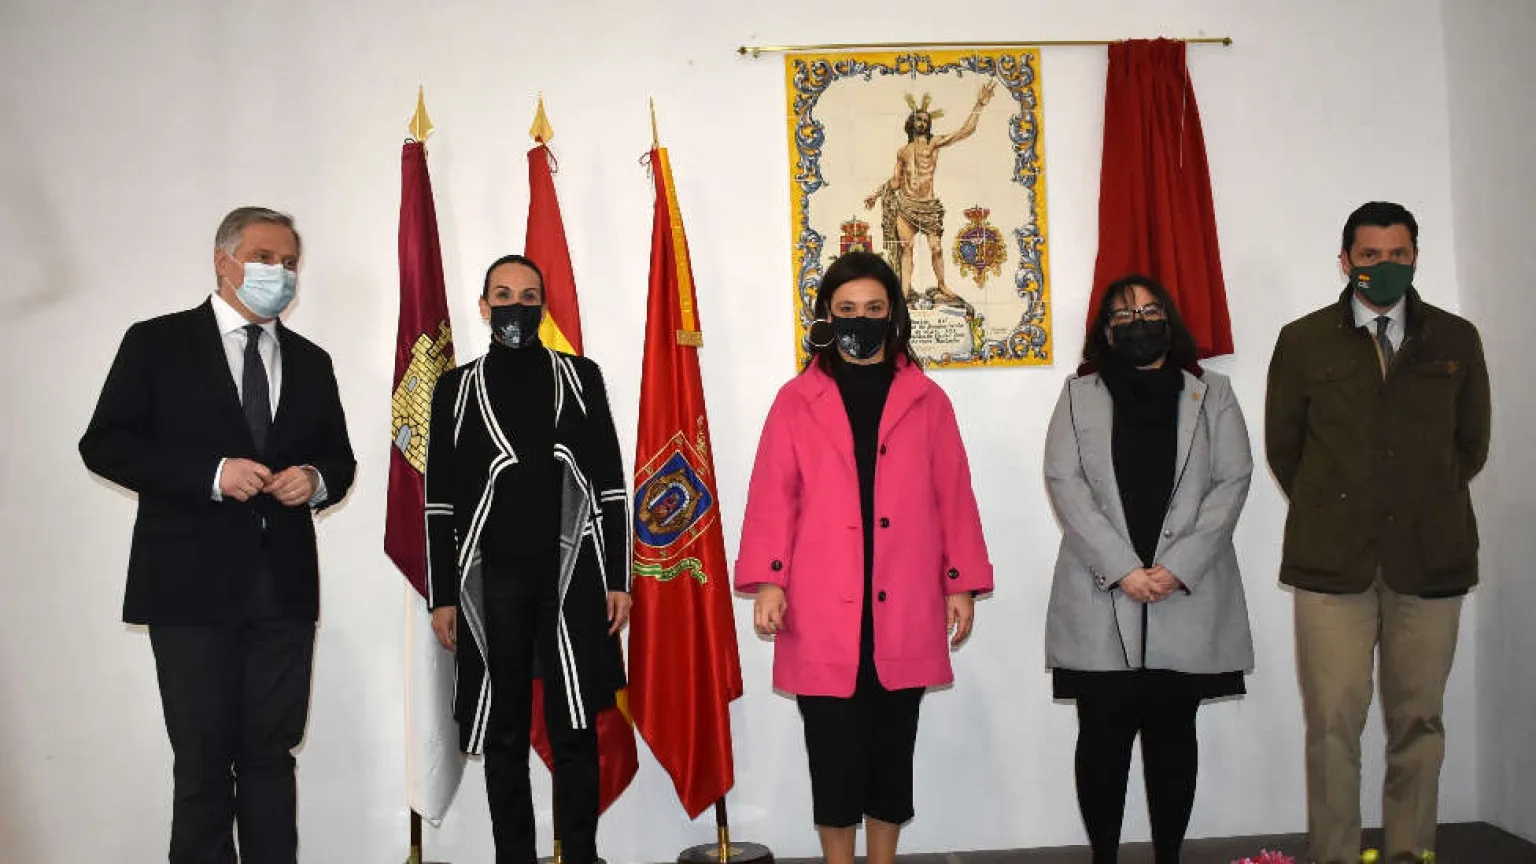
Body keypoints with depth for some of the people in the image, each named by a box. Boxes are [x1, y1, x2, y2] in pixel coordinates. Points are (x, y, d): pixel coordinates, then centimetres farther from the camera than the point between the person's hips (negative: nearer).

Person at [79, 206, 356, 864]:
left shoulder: (309, 361, 15)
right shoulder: (156, 343, 2)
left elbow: (338, 458, 20)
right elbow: (103, 445, -4)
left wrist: (318, 481, -4)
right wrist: (212, 474, -16)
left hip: (284, 586, 4)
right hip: (194, 584, -3)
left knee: (271, 753, 9)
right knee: (203, 758, 3)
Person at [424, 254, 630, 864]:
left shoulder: (580, 377, 8)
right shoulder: (456, 388, 8)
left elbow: (610, 484, 6)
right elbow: (440, 500, 7)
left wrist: (618, 579, 1)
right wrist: (442, 596, 2)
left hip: (574, 576, 0)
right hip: (491, 584, 1)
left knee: (576, 731, 2)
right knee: (505, 736, 7)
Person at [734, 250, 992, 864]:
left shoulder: (927, 400, 8)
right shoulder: (796, 400, 5)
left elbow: (953, 497, 7)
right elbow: (773, 496, -1)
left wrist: (961, 584, 4)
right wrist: (767, 579, -10)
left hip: (904, 611, 2)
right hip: (821, 612, -1)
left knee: (892, 750, 11)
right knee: (834, 753, 4)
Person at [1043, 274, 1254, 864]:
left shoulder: (1212, 395, 11)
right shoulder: (1079, 395, 9)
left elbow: (1232, 483, 1)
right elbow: (1065, 483, -2)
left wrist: (1178, 566, -12)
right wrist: (1121, 568, -13)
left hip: (1188, 597, 1)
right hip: (1102, 597, 0)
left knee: (1173, 736, 7)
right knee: (1102, 737, 2)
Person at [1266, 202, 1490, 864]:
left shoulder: (1456, 339, 9)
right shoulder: (1303, 342, 5)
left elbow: (1471, 444, 16)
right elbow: (1282, 446, 11)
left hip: (1431, 557, 2)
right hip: (1332, 560, -1)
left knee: (1419, 721, 7)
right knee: (1333, 723, -2)